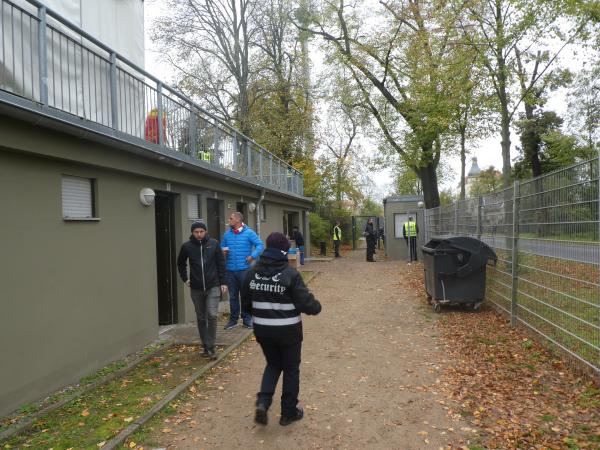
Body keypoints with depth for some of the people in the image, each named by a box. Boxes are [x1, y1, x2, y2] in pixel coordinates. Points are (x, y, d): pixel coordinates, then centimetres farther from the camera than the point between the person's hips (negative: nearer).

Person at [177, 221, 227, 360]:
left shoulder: (213, 244, -4)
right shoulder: (187, 246, -2)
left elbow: (221, 263, 2)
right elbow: (181, 263, 15)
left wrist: (223, 282, -1)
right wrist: (185, 279, 10)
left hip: (213, 286, -2)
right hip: (196, 288, 2)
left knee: (212, 315, -10)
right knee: (201, 318, 10)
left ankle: (211, 347, 0)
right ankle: (205, 346, 23)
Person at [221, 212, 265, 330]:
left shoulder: (249, 232, -4)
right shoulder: (227, 234, 9)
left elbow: (260, 245, -6)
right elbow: (222, 246, 20)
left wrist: (253, 256, -15)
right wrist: (223, 251, -3)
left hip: (244, 269, -4)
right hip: (230, 270, 4)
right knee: (233, 296, 11)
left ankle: (247, 319, 15)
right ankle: (233, 320, 21)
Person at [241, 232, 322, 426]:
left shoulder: (253, 273, -3)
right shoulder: (290, 274, -18)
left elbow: (246, 302, 6)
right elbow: (306, 302, -17)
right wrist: (317, 307, 5)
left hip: (262, 329, 4)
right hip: (288, 330, -4)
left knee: (273, 364, 24)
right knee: (291, 369, 14)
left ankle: (263, 402, 6)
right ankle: (289, 412, 25)